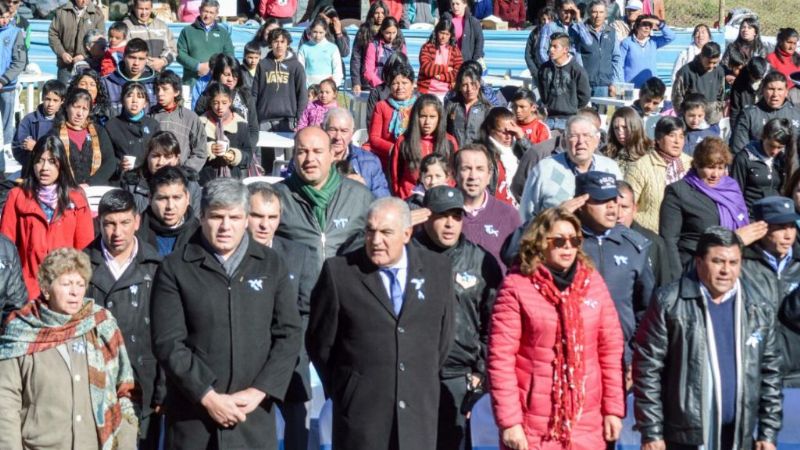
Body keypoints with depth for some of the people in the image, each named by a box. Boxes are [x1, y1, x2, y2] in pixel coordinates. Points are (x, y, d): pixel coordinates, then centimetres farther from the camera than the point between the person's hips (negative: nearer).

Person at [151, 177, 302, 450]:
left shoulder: (272, 265, 8)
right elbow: (168, 342, -6)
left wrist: (259, 391, -7)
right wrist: (208, 396, -13)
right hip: (191, 416, -2)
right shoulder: (174, 269, 0)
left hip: (254, 414, 2)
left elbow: (289, 334, 4)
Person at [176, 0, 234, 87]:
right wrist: (198, 66, -11)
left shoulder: (223, 32, 16)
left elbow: (229, 56, 11)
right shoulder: (187, 31, 11)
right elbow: (180, 54, 4)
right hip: (192, 82, -1)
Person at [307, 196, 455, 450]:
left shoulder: (437, 268, 3)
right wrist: (341, 389, 9)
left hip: (419, 410, 3)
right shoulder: (339, 272, -6)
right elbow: (320, 341, 3)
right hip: (361, 408, -2)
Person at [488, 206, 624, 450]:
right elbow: (501, 358, -8)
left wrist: (613, 408, 5)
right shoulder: (517, 286, -6)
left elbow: (611, 348, 8)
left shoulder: (592, 281, 6)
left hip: (586, 423, 4)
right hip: (532, 426, -3)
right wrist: (509, 421, -11)